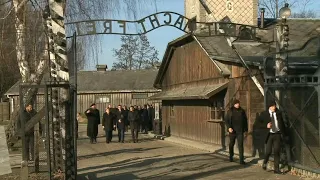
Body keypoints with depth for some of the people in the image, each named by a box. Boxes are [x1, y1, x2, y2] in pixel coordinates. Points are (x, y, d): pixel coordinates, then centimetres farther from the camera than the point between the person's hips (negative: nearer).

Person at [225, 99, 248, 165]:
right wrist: (229, 127, -15)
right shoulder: (230, 111, 1)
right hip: (232, 131, 0)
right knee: (231, 144, 14)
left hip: (240, 131, 0)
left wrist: (246, 129, 12)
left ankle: (241, 160, -9)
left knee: (240, 145, -8)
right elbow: (226, 120, 0)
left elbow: (245, 120, 13)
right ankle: (231, 156, 37)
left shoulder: (242, 111, 6)